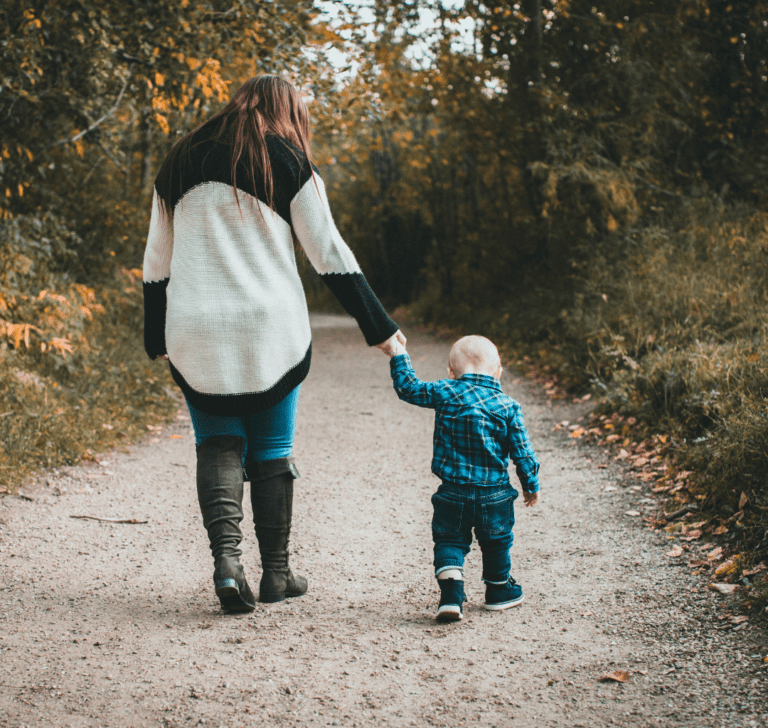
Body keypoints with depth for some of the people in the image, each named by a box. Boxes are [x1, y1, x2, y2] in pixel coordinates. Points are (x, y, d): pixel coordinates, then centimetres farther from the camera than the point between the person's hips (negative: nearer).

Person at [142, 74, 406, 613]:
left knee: (217, 445, 10)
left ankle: (226, 557, -11)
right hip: (271, 334, -2)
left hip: (195, 335, 2)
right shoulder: (290, 165, 1)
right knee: (272, 450, 10)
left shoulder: (180, 164, 13)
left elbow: (156, 264, 14)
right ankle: (276, 573, 15)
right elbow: (330, 255, -1)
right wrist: (380, 328, 4)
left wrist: (157, 340, 23)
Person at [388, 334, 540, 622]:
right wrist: (531, 485, 12)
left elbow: (409, 388, 4)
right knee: (496, 542, 20)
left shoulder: (444, 393, -7)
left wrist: (398, 357, 18)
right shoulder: (508, 406, -5)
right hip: (494, 494, 1)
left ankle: (450, 593, -9)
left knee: (449, 541, 9)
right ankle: (498, 590, 36)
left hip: (453, 492, -1)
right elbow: (522, 452, -2)